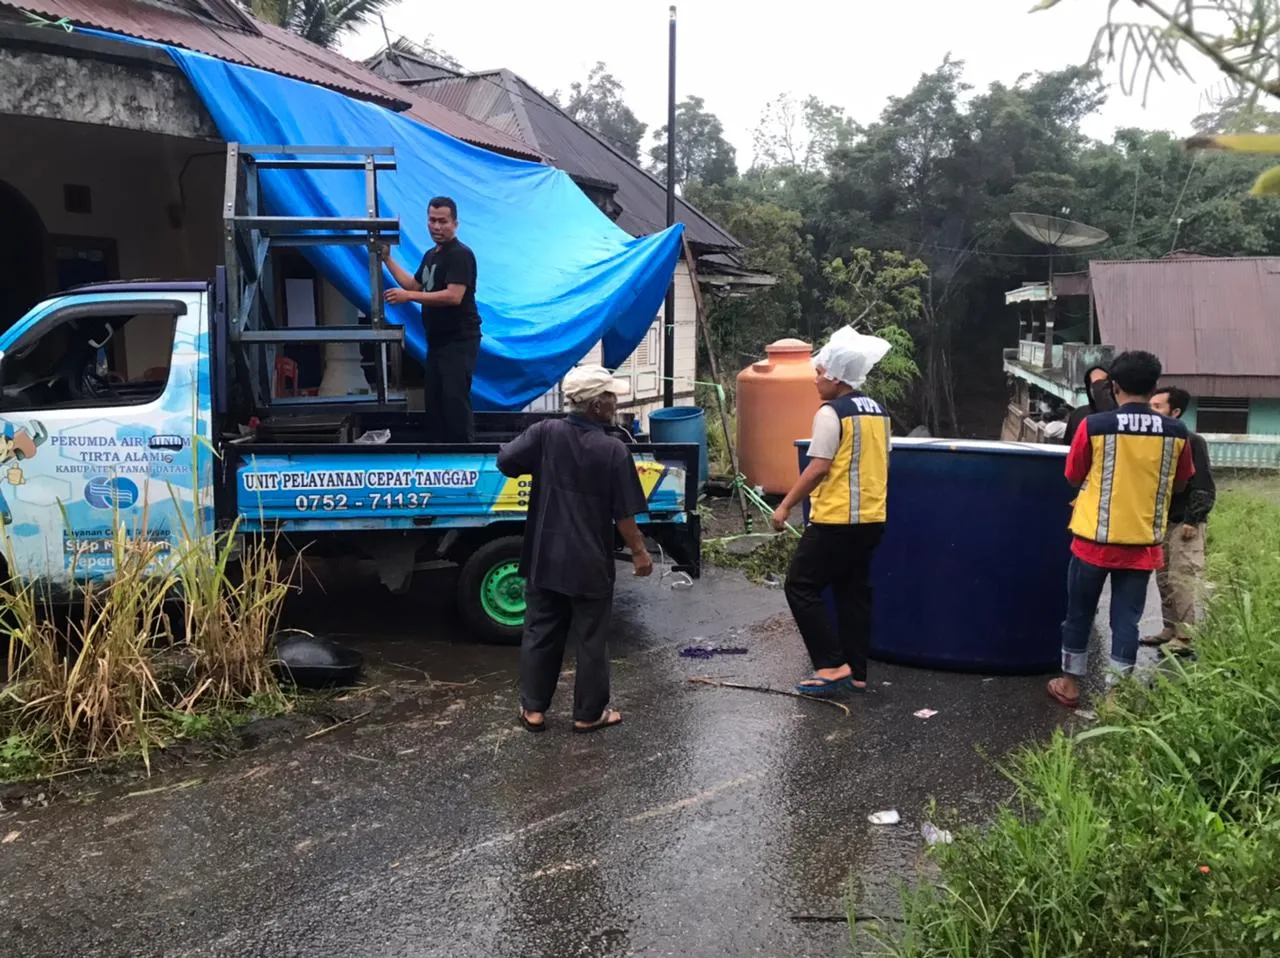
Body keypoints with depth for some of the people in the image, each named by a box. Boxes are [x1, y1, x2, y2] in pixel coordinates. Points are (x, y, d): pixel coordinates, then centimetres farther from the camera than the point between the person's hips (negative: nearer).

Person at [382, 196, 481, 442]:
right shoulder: (431, 255, 15)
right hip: (438, 339, 10)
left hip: (459, 340, -10)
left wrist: (408, 297, -24)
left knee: (455, 400, -13)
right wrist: (387, 259, 19)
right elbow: (414, 285, 25)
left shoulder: (460, 254, -15)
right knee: (433, 398, 14)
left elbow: (453, 296, -25)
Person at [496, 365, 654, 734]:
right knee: (591, 639, 11)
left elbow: (505, 460, -7)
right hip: (590, 564, -3)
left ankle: (533, 709, 23)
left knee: (540, 633, 15)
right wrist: (639, 552, 3)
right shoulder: (613, 450, -14)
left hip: (544, 558, 3)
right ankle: (589, 713, 21)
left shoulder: (546, 433, -8)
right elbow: (624, 514, -11)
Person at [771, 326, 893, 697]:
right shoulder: (878, 412, 11)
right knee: (854, 592, 14)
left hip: (836, 519, -8)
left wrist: (785, 506, -10)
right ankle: (856, 672, 18)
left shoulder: (831, 413, -13)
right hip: (871, 518, 9)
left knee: (801, 587, 0)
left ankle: (832, 666, -3)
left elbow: (817, 468, -17)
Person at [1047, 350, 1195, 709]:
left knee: (1079, 612, 13)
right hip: (1142, 542, 2)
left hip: (1095, 538, -2)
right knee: (1126, 619, 9)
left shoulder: (1093, 426, -13)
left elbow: (1073, 477, 1)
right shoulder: (1177, 432, -5)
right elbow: (1179, 485, 10)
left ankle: (1069, 684, 25)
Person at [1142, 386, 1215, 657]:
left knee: (1182, 580, -8)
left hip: (1184, 524, -7)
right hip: (1161, 522, 7)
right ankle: (1171, 629, 21)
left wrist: (1192, 521, -18)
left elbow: (1204, 487, -14)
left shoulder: (1192, 442, -11)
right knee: (1164, 579, 12)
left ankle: (1186, 637, -4)